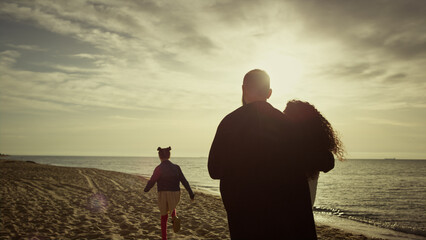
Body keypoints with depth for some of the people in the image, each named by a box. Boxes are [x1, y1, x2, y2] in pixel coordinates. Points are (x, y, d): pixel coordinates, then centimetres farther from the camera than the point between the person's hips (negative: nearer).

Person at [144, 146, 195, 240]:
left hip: (163, 194, -2)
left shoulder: (159, 168, -11)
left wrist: (146, 189, 13)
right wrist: (191, 193, 6)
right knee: (172, 206, 35)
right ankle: (174, 217, 3)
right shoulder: (176, 167, -1)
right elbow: (184, 181, 0)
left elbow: (152, 181, -8)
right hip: (175, 194, 3)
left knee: (164, 217, 16)